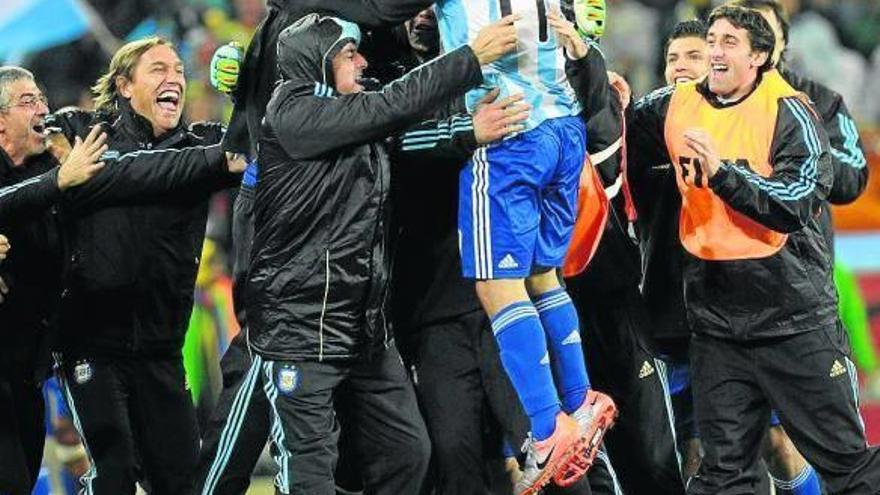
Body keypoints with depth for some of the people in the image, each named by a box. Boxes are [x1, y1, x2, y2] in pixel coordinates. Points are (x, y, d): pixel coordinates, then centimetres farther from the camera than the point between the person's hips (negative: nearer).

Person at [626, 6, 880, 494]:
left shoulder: (789, 112, -7)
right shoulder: (675, 107, 6)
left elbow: (797, 202, -17)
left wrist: (723, 172, -25)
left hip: (793, 317, -4)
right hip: (717, 321, 4)